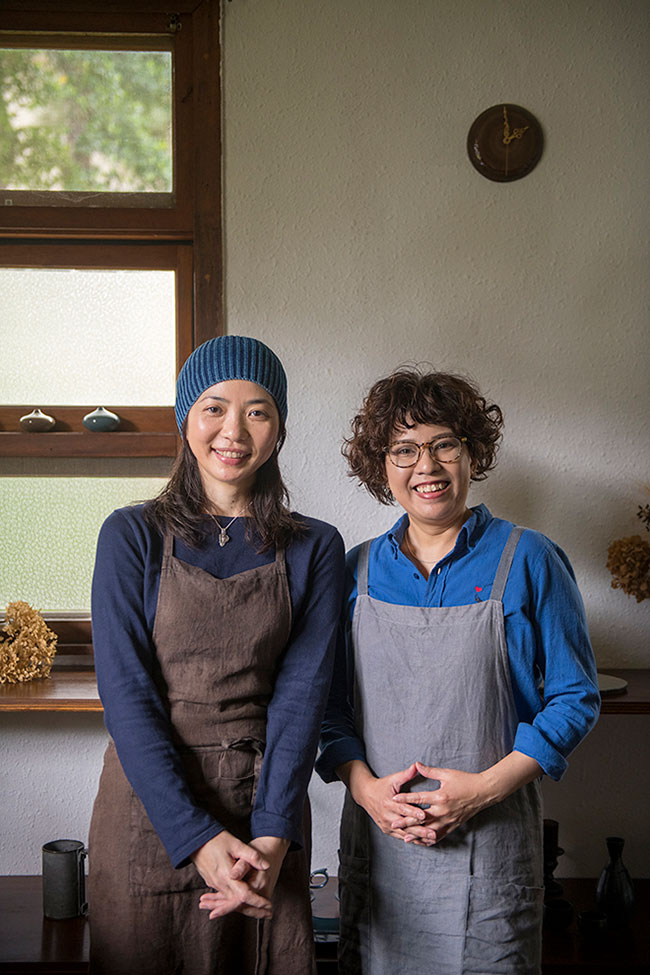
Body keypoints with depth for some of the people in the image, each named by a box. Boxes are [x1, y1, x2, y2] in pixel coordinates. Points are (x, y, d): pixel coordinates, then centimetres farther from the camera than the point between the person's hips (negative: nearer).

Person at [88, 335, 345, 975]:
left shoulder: (314, 549, 3)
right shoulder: (132, 536, -3)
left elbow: (302, 692, -5)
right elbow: (126, 694, -10)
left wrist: (272, 836, -18)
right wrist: (198, 837, -20)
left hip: (266, 814, 2)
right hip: (148, 801, -1)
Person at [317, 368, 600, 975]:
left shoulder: (527, 562, -3)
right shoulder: (358, 571, 6)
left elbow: (575, 697, -3)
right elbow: (332, 705, 10)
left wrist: (488, 786, -13)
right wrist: (364, 786, -8)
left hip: (489, 846, -3)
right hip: (376, 839, 3)